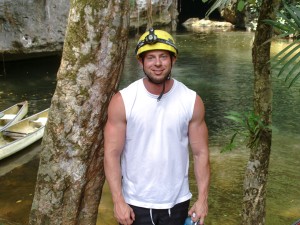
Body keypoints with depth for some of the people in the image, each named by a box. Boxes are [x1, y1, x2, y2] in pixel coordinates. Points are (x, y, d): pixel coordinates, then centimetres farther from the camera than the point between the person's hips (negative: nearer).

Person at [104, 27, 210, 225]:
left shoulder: (192, 101, -7)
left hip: (177, 202, 2)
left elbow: (201, 152, -3)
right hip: (135, 203, -1)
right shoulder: (122, 101, -12)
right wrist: (118, 200, -14)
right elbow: (112, 153, -10)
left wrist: (203, 198, -7)